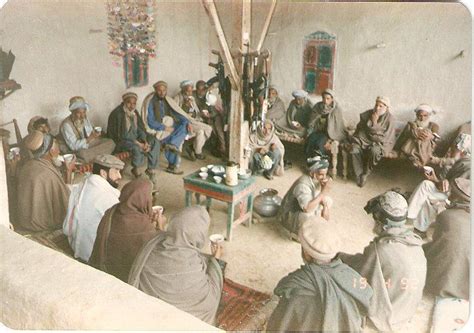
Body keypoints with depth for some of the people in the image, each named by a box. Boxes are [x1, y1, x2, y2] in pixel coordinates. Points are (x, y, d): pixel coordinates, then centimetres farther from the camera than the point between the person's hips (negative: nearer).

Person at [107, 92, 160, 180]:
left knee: (155, 142, -13)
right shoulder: (117, 114, -17)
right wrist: (138, 143, -25)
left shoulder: (134, 112, 5)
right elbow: (122, 134, -22)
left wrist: (145, 141, -14)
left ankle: (151, 170, -9)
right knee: (136, 148, -36)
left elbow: (140, 128, 5)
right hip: (122, 140, -7)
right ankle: (135, 169, -7)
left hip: (135, 137, 7)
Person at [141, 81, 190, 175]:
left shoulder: (167, 100, 7)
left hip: (168, 125, 6)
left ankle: (172, 145, -36)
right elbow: (150, 122, -17)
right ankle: (173, 166, -21)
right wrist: (165, 128, -22)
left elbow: (178, 113, 3)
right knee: (171, 139, -30)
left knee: (184, 126, -21)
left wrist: (187, 122, -14)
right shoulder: (150, 102, -11)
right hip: (156, 128, -6)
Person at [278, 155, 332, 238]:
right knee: (309, 216, -37)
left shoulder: (317, 180, -9)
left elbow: (321, 197, 9)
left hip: (304, 211, 9)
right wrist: (323, 192, -40)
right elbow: (307, 209, -45)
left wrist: (325, 208, -11)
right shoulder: (303, 184, -34)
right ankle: (296, 233, -4)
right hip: (290, 216, -9)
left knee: (328, 200, 5)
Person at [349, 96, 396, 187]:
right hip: (365, 139, 4)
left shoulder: (390, 118, -12)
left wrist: (375, 124, -18)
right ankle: (359, 175, -15)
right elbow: (360, 128, 10)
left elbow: (385, 138, -17)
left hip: (381, 143, -4)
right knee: (354, 149, -28)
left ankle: (366, 173, -14)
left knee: (374, 150, -39)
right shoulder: (368, 114, 2)